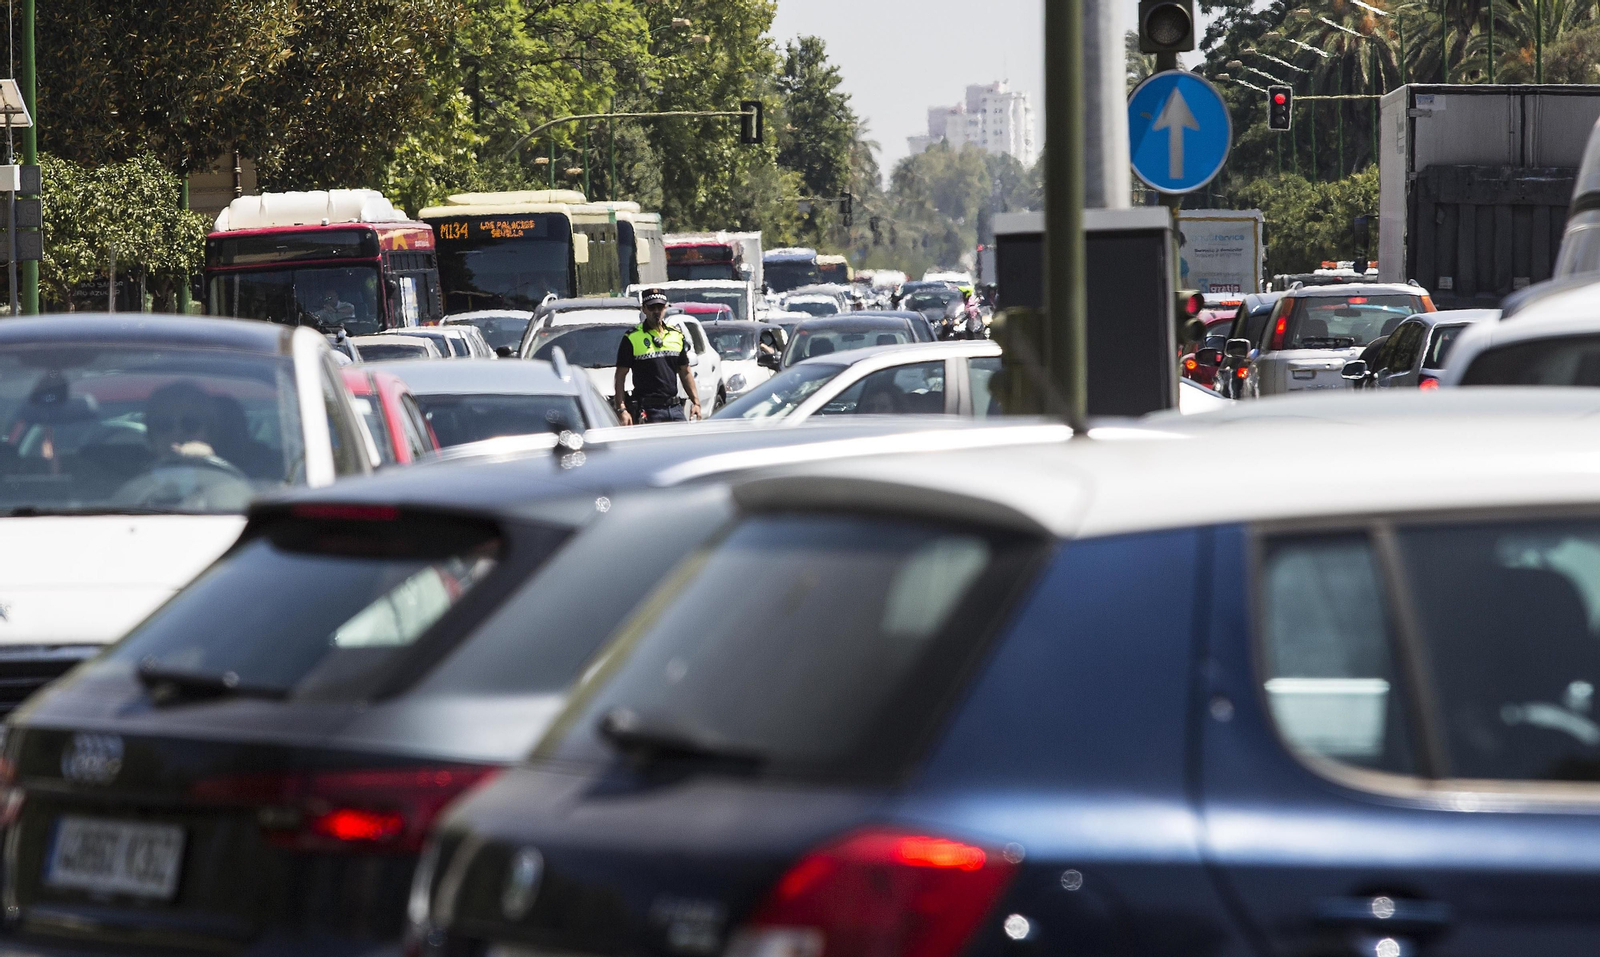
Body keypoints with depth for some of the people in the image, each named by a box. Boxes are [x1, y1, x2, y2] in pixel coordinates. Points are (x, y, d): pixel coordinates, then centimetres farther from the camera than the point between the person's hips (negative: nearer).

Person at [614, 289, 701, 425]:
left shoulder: (676, 336, 15)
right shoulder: (632, 338, -2)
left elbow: (685, 373, 20)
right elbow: (620, 376, -3)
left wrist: (696, 402, 11)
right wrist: (621, 409, -12)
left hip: (675, 408, 5)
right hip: (648, 411, -5)